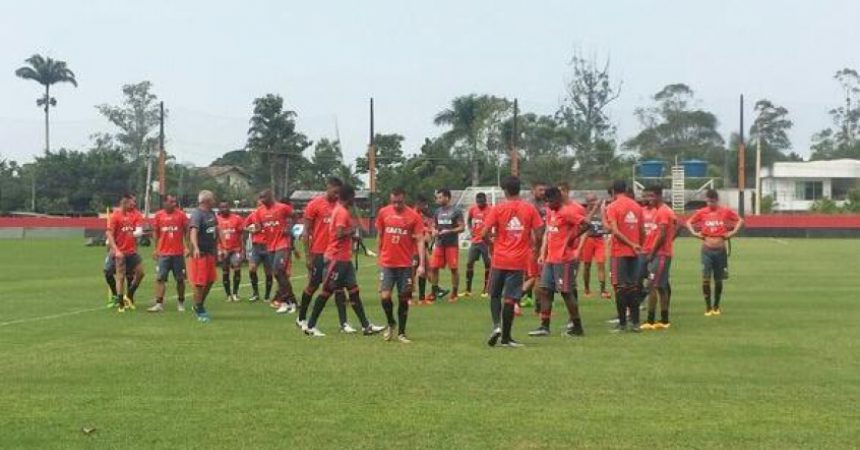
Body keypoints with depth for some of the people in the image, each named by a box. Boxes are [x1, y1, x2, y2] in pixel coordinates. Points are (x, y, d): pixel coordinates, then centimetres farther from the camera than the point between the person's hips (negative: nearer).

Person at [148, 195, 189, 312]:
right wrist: (156, 249, 8)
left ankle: (181, 302, 20)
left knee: (180, 279, 6)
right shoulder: (158, 216, 2)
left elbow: (186, 232, 4)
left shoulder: (181, 214, -1)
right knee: (160, 278, -5)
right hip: (163, 253, 0)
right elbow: (156, 233, 11)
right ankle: (159, 304, -4)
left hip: (178, 253, 0)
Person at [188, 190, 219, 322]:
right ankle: (199, 311, 7)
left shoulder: (211, 213, 11)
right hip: (200, 253, -9)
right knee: (199, 283, -3)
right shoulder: (197, 214, -16)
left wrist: (216, 249, 24)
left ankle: (199, 305, 30)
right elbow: (193, 231, -30)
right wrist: (195, 248, -45)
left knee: (210, 280, 14)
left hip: (210, 252, 9)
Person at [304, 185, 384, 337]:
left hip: (344, 259, 10)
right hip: (336, 258, -10)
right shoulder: (342, 212, -15)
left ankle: (366, 326, 8)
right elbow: (340, 234, -25)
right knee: (326, 291, -4)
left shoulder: (340, 210, 14)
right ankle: (310, 327, 3)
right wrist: (352, 229, -10)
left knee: (354, 290, 8)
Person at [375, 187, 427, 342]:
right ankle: (391, 323, 17)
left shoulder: (414, 216, -6)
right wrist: (380, 257, 15)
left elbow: (420, 240, -8)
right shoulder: (383, 213, 2)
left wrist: (421, 264, -17)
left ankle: (401, 333, 16)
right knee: (385, 296, -10)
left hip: (405, 264, -1)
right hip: (386, 264, 1)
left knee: (403, 299, 4)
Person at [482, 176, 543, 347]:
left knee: (495, 295, 14)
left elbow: (485, 233, -10)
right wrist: (530, 245, 14)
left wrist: (491, 244, 9)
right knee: (510, 298, 3)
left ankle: (496, 325, -7)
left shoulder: (498, 209, -4)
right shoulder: (530, 208, 0)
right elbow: (538, 232, -4)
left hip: (499, 260, -1)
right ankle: (506, 337, 6)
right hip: (519, 261, 1)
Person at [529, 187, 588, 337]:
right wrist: (543, 254, 13)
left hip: (564, 259, -9)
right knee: (544, 289, 6)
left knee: (566, 291, -4)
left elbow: (585, 224, -24)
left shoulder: (568, 211, -13)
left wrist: (571, 237, -16)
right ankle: (544, 326, 10)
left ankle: (577, 327, 6)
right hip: (550, 258, 9)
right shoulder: (551, 211, 15)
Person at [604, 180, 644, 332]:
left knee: (620, 286, -1)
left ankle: (622, 323, -2)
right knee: (634, 286, 9)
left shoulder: (612, 207, -7)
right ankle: (635, 322, 8)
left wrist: (631, 244, -12)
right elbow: (642, 231, 9)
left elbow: (614, 230, -16)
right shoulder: (637, 206, 9)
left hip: (619, 252, -5)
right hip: (634, 252, 5)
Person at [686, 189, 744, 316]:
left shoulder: (726, 211, -1)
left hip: (720, 250, 0)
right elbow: (689, 222, 14)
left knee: (718, 280, 8)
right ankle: (708, 307, -2)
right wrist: (694, 233, -1)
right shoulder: (702, 212, 1)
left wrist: (733, 232, -4)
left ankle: (716, 306, 22)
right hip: (707, 250, 0)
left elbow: (740, 220, 8)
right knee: (705, 278, -10)